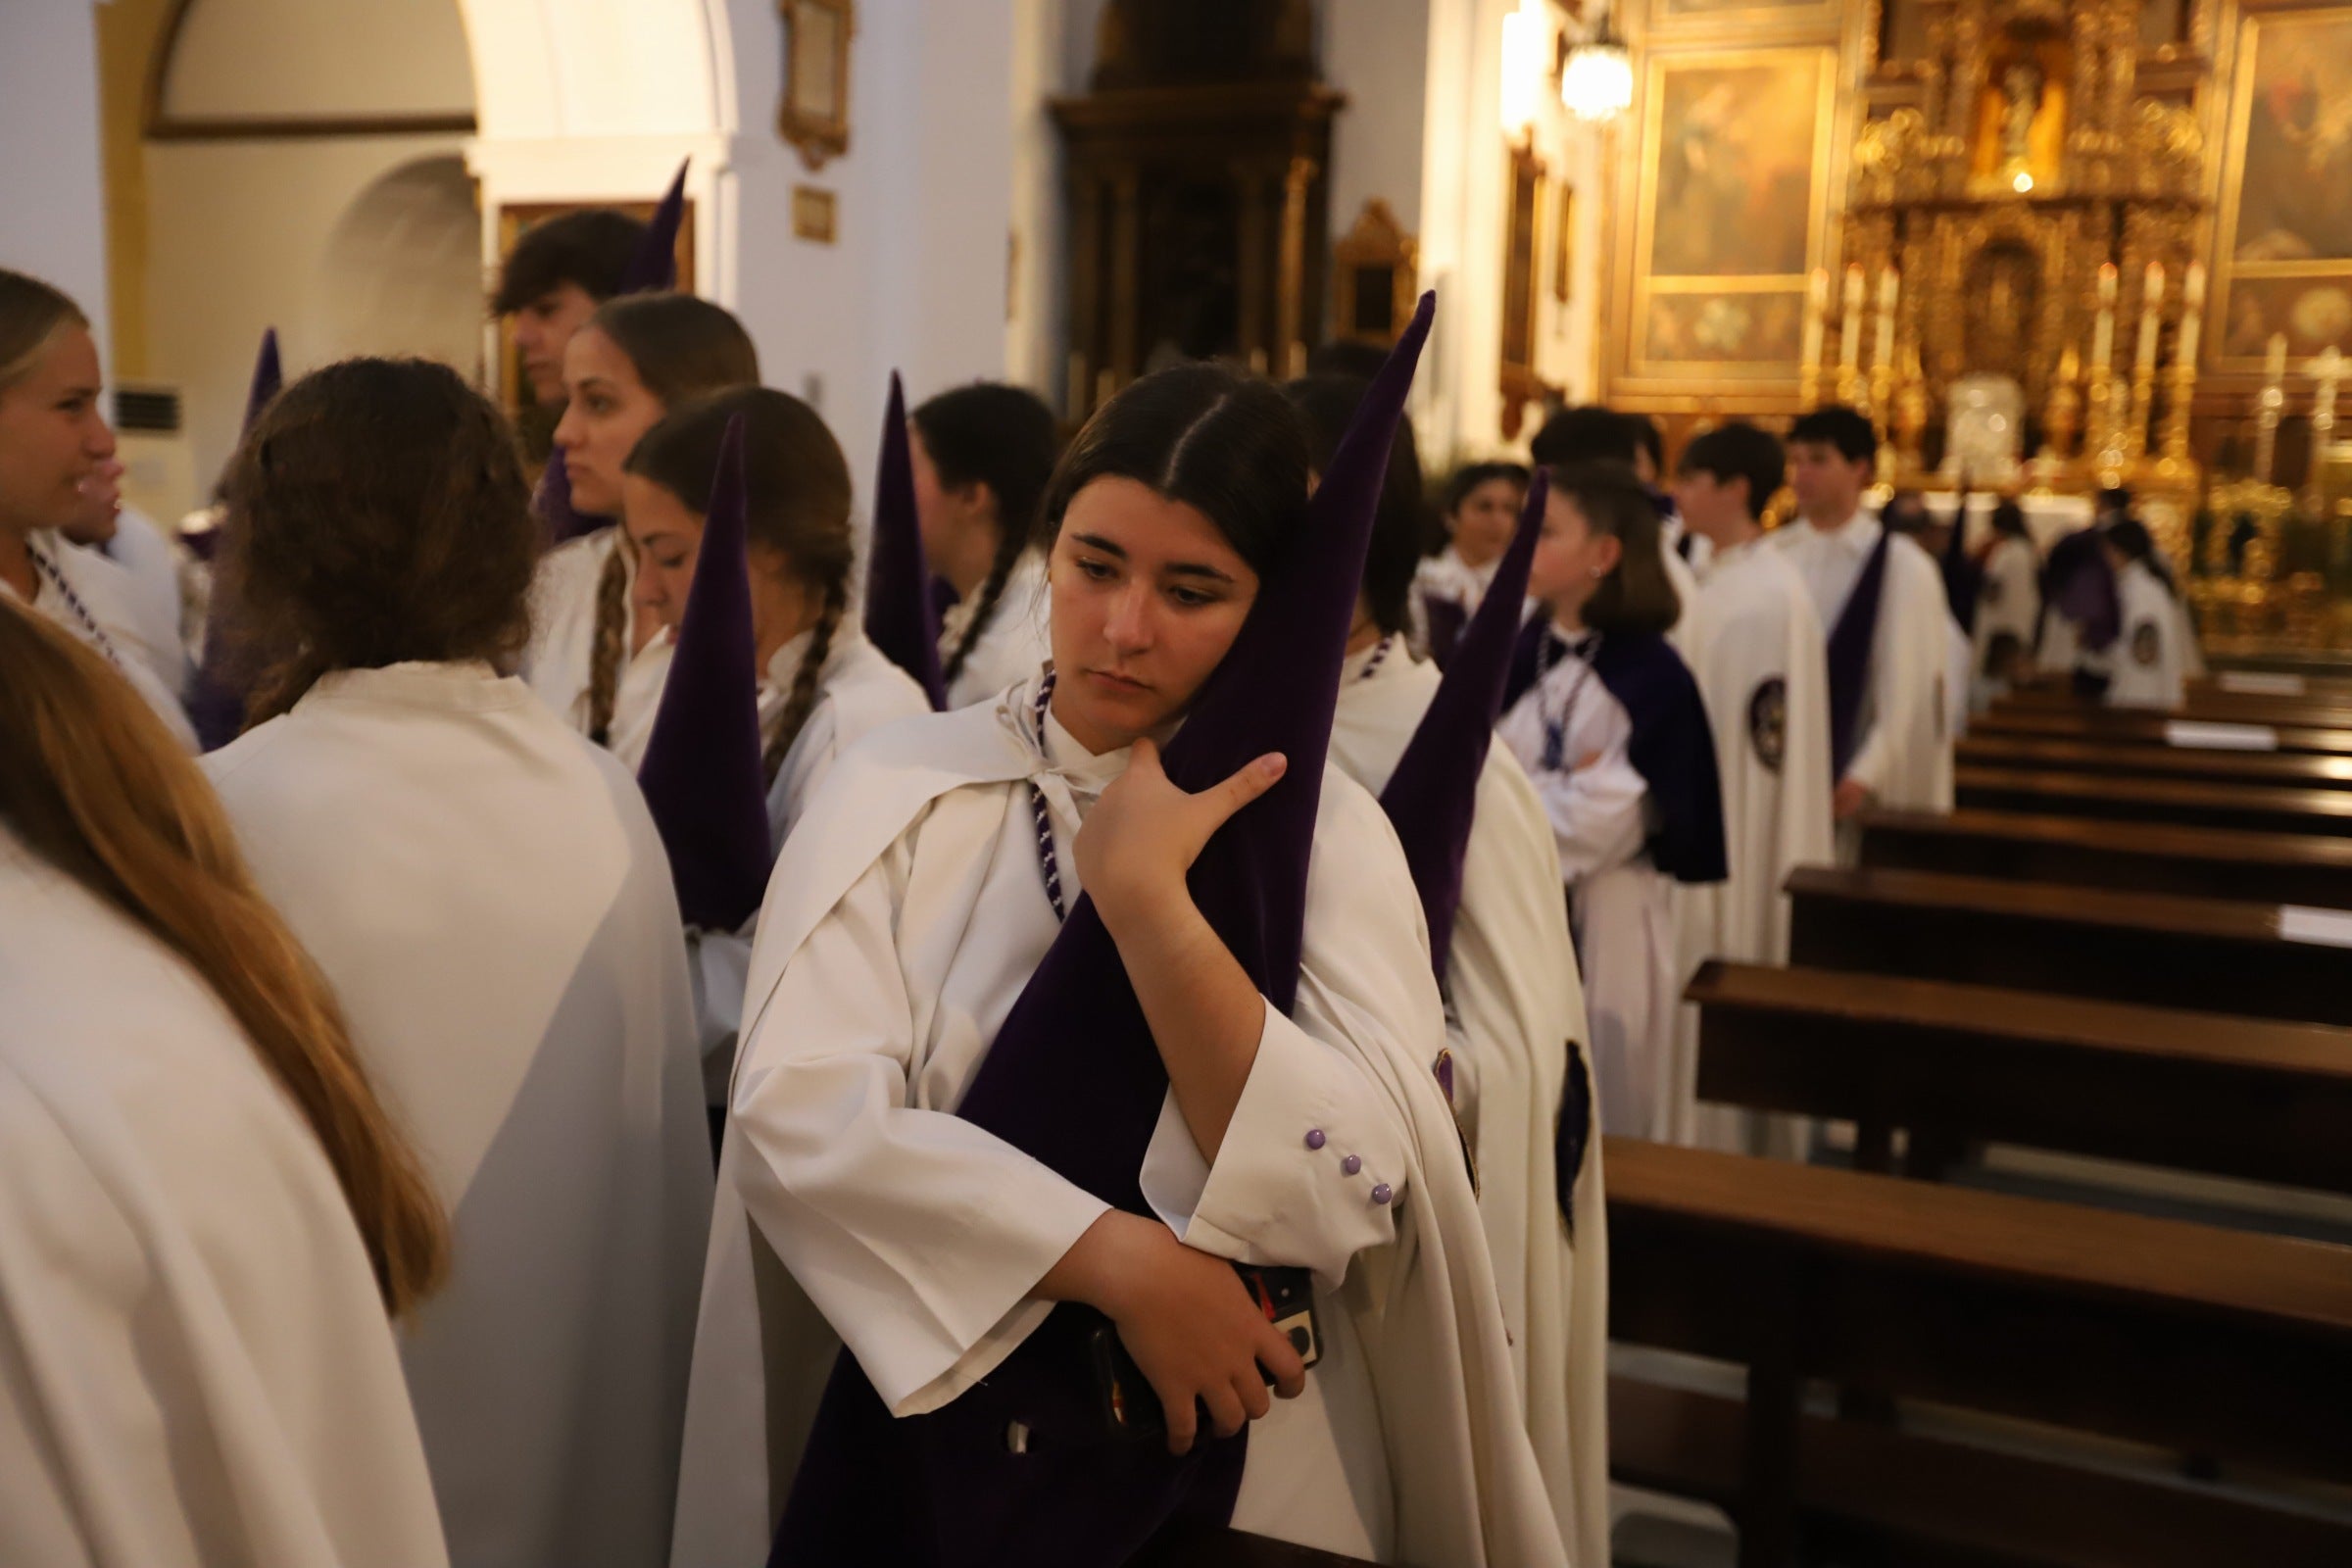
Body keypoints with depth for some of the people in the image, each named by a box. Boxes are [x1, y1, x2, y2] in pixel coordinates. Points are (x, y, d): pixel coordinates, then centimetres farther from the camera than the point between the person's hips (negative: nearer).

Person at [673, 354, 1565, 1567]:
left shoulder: (1330, 832, -8)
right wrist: (1123, 1261, -22)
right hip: (934, 1461, 0)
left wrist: (1147, 897, -24)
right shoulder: (900, 792, -8)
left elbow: (1346, 1190, -19)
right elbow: (799, 1119, -18)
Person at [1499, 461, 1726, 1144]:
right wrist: (1557, 793, -11)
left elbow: (1601, 821, -17)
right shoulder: (1514, 656, 6)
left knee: (1597, 1127, 8)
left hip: (1602, 935, -5)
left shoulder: (1652, 676, -11)